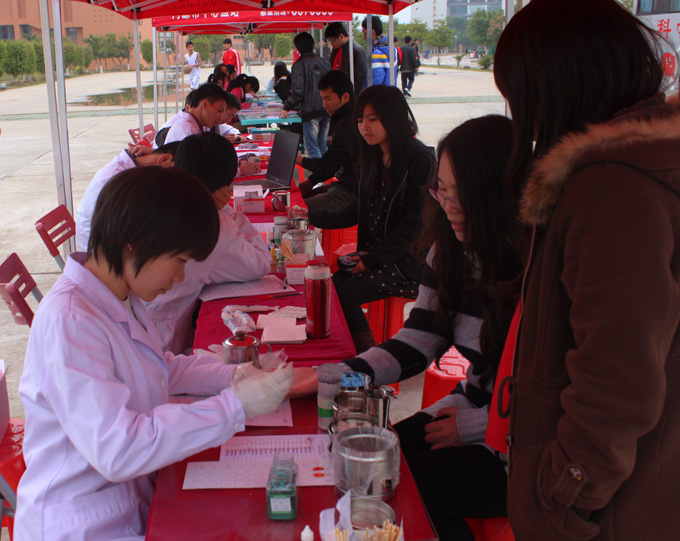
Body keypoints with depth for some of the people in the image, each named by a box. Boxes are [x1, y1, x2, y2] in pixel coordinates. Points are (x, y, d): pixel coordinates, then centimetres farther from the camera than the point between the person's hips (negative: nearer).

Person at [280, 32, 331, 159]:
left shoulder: (299, 65, -8)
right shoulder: (324, 62, 11)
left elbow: (298, 92, -15)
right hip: (327, 110, 6)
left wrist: (286, 108, -5)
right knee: (322, 144, 16)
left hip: (311, 111, -6)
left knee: (312, 146, -3)